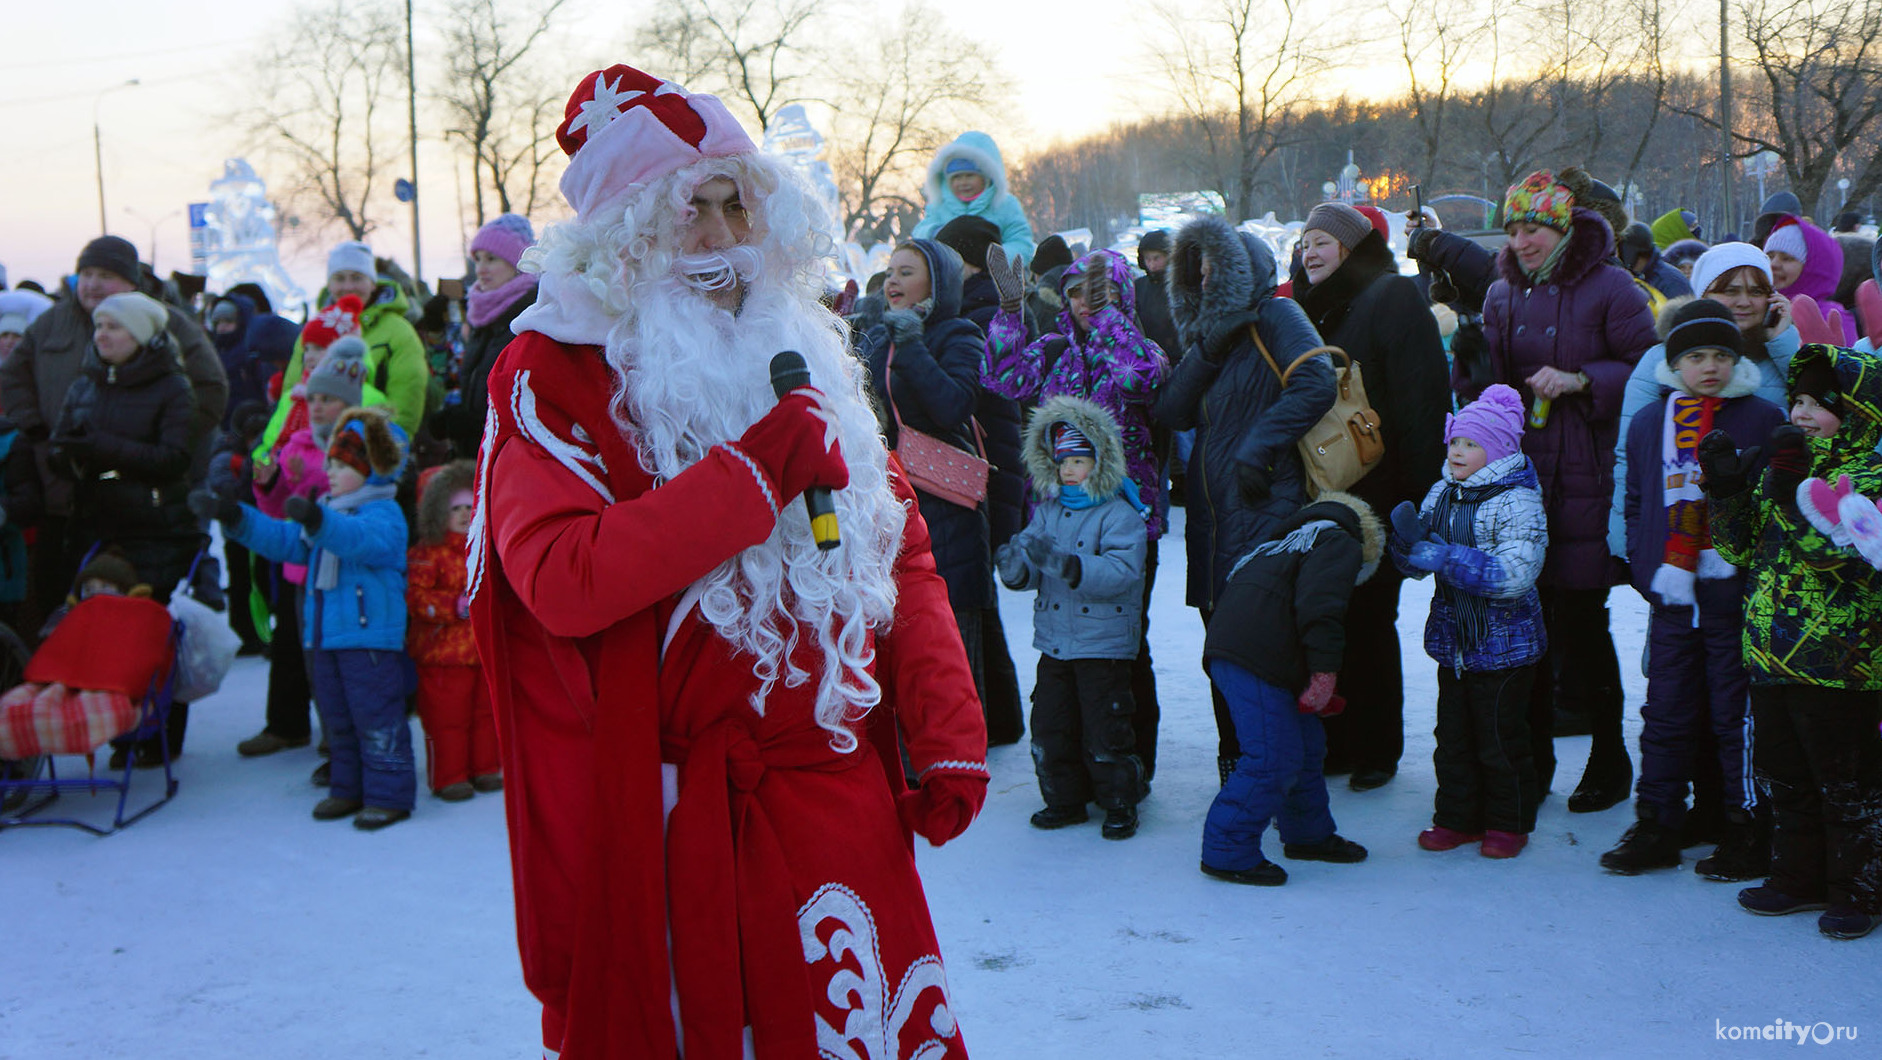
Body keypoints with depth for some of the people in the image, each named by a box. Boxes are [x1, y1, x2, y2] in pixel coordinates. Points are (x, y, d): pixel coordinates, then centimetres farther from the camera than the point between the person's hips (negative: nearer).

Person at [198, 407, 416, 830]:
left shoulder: (383, 513, -11)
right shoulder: (324, 512, 17)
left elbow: (366, 540, -33)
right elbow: (282, 539, 19)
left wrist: (321, 522, -49)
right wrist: (234, 516, 10)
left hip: (371, 635, -9)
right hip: (324, 636, 9)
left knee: (377, 719, -5)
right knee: (337, 719, 16)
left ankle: (389, 795, 2)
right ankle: (349, 788, 27)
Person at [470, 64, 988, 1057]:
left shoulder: (805, 351, 13)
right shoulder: (554, 376, -5)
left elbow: (903, 555, 14)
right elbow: (562, 582, -21)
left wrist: (948, 736, 6)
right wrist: (756, 470, -21)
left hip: (840, 796, 5)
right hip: (674, 820, -5)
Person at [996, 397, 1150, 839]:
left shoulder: (1120, 514, -9)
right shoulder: (1047, 511, 9)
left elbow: (1121, 572, -23)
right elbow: (1029, 574, 5)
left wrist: (1064, 563, -33)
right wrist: (1016, 568, -20)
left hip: (1104, 642, -6)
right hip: (1054, 640, 6)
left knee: (1105, 732, -2)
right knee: (1050, 726, 9)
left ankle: (1120, 804, 15)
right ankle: (1064, 799, 25)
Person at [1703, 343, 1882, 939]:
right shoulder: (1784, 464, 11)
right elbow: (1743, 551, 11)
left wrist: (1792, 493, -34)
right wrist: (1727, 491, -3)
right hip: (1770, 653, 8)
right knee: (1784, 777, 17)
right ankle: (1799, 877, 31)